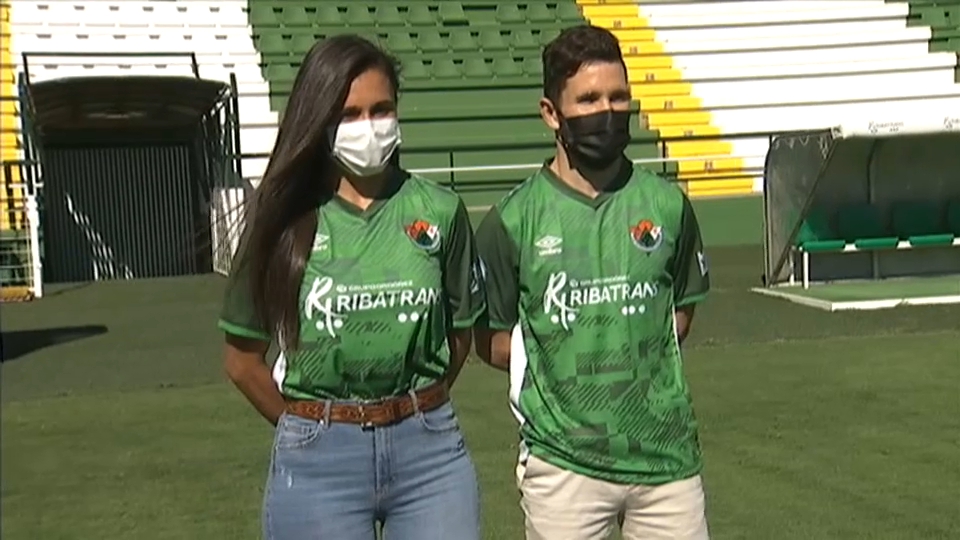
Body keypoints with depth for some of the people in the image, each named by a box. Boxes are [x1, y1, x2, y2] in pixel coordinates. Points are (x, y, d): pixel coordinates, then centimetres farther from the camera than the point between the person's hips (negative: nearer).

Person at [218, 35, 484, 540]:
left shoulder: (439, 211, -1)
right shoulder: (285, 221, -3)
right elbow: (243, 361, 4)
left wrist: (416, 411, 10)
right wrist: (312, 429, 8)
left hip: (430, 451, 1)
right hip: (316, 461, -1)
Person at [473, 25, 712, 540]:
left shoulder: (667, 205, 3)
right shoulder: (513, 220, -5)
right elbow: (489, 338, 4)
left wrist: (641, 362, 2)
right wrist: (554, 370, -7)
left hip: (666, 453, 2)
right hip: (562, 463, -2)